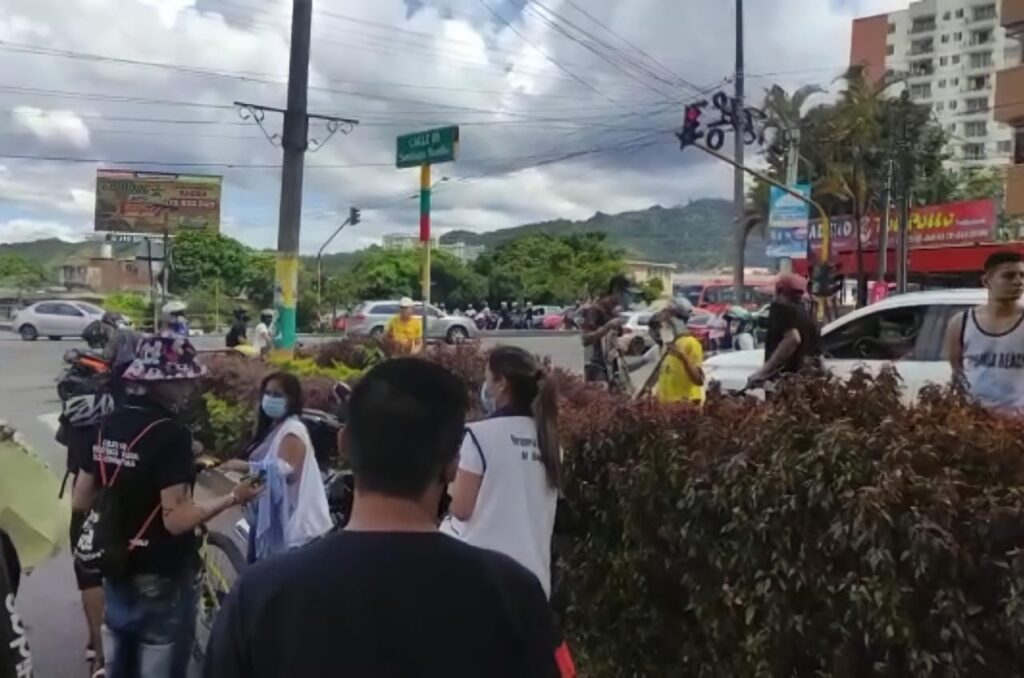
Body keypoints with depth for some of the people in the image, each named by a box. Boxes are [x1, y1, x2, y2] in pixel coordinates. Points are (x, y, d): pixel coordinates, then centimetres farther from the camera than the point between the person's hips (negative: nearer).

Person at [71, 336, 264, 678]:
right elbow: (177, 520, -25)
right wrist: (233, 498, -15)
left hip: (116, 574, 8)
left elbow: (80, 500, 8)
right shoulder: (170, 434, -21)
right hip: (161, 580, -7)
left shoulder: (109, 424, 2)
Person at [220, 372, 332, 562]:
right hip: (267, 516, 10)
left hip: (285, 518, -10)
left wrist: (246, 467, -27)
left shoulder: (293, 430, -14)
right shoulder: (273, 428, 17)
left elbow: (286, 471, -27)